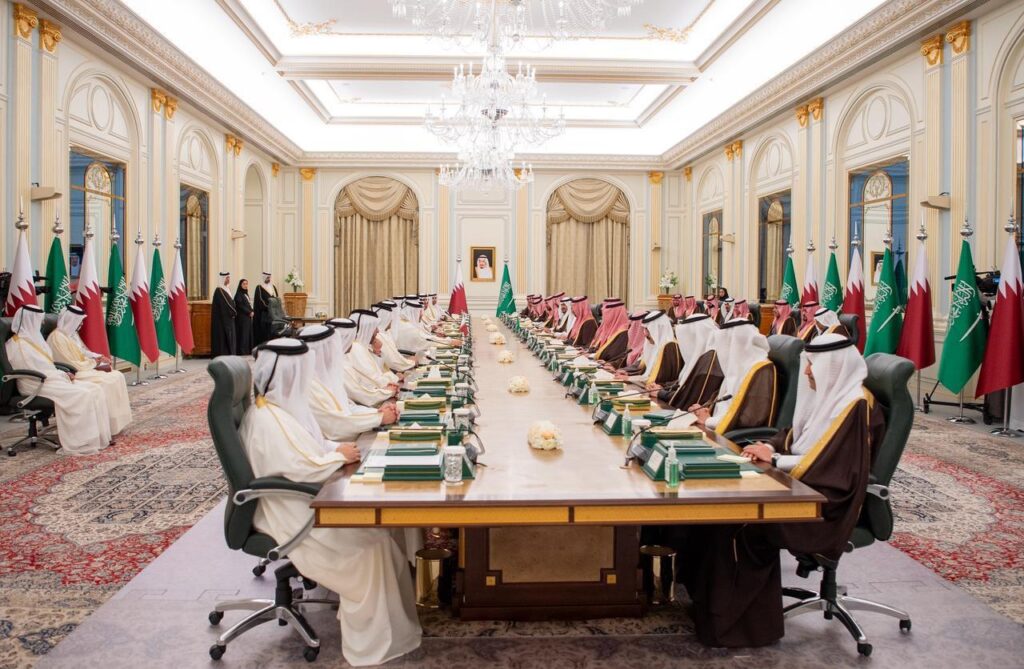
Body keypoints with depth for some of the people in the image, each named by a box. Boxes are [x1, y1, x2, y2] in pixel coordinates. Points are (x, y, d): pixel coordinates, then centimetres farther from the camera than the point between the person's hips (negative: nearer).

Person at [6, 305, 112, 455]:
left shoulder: (32, 339, 17)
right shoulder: (19, 345, -12)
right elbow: (35, 373, -18)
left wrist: (63, 374, 2)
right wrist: (62, 374, -11)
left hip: (51, 379, 9)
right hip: (38, 386, -9)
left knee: (95, 390, -8)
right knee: (82, 395, -27)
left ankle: (99, 436, -12)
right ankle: (84, 443, -23)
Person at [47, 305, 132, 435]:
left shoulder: (72, 333, 11)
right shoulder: (58, 337, -19)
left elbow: (83, 352, 18)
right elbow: (73, 365, -21)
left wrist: (99, 357, -1)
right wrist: (97, 363, -12)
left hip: (82, 368, 9)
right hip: (71, 375, -9)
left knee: (117, 376, -4)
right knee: (106, 382, -22)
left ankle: (118, 420, -3)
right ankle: (111, 424, -14)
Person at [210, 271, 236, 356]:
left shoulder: (226, 289, 15)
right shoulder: (219, 291, -12)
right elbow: (223, 304, -18)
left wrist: (233, 312, 2)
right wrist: (233, 312, -11)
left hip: (228, 318, 9)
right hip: (222, 318, -9)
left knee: (229, 337, 9)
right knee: (222, 337, -7)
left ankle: (229, 354, 13)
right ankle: (222, 355, -5)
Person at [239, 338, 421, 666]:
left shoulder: (277, 408, 9)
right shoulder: (268, 420, -23)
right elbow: (305, 470, -27)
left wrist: (335, 451, -1)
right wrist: (339, 456, -13)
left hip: (300, 503, 10)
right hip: (291, 515, -9)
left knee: (371, 523, -2)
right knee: (367, 542, -16)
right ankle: (371, 639, -2)